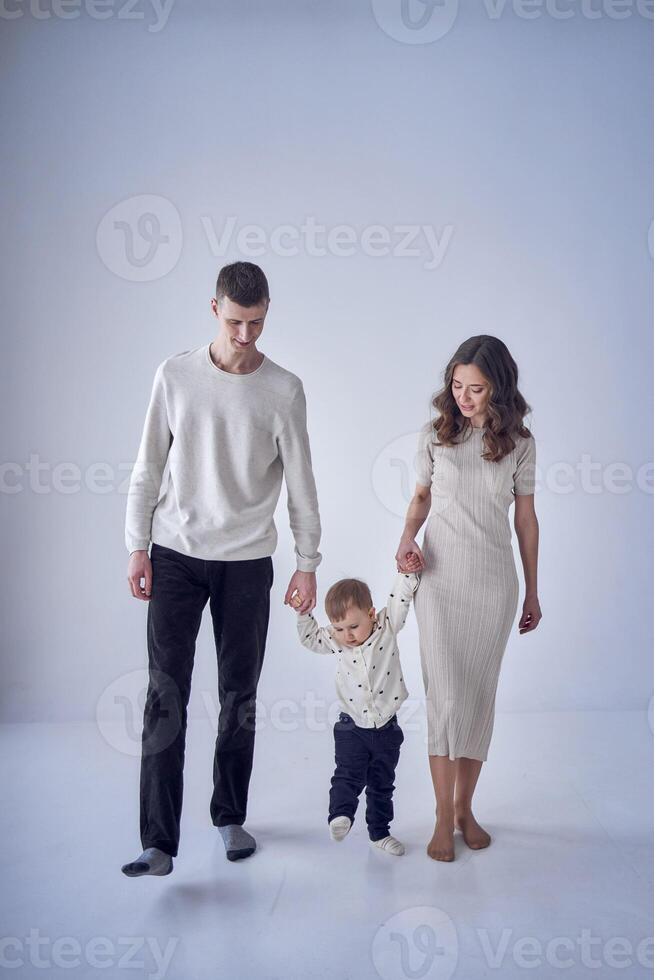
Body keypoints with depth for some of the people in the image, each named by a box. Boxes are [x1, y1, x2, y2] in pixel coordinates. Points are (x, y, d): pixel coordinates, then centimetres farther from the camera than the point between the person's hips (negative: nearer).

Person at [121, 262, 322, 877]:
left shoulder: (284, 390, -1)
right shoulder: (175, 375, 1)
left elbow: (300, 483, 2)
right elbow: (148, 468, 4)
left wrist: (308, 562, 0)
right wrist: (137, 548, 0)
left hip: (246, 560, 0)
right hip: (175, 554, 0)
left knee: (239, 694, 8)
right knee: (166, 693, -5)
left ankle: (230, 817, 27)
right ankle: (159, 843, 2)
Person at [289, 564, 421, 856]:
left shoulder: (387, 627, -9)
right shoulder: (336, 641, -3)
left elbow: (401, 597, -10)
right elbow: (310, 638, 9)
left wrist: (407, 570, -22)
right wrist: (303, 613, -4)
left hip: (386, 726, 0)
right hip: (353, 727, 0)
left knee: (382, 783, 12)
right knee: (348, 774, -15)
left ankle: (379, 832, 24)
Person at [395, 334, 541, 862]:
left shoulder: (519, 443, 0)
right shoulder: (436, 434, -1)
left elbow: (525, 519, 5)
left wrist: (532, 592, 9)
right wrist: (407, 537, -9)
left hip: (494, 583, 1)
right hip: (439, 577, -1)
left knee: (480, 695, 9)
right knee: (445, 696, -3)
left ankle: (465, 807, 26)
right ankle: (443, 818, 10)